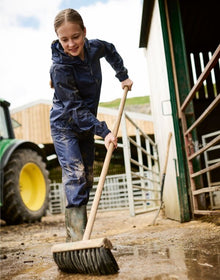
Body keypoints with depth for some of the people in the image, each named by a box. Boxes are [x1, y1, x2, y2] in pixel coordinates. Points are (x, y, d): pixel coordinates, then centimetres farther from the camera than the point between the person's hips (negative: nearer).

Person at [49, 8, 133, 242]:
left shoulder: (94, 48, -6)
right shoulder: (60, 68, -25)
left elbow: (110, 50, 20)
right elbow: (75, 108, -25)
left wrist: (123, 76, 19)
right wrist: (104, 131, -31)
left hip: (86, 126, 7)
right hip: (65, 127, -6)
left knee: (86, 179, 8)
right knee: (75, 176, -20)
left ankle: (75, 237, 20)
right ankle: (77, 238, -18)